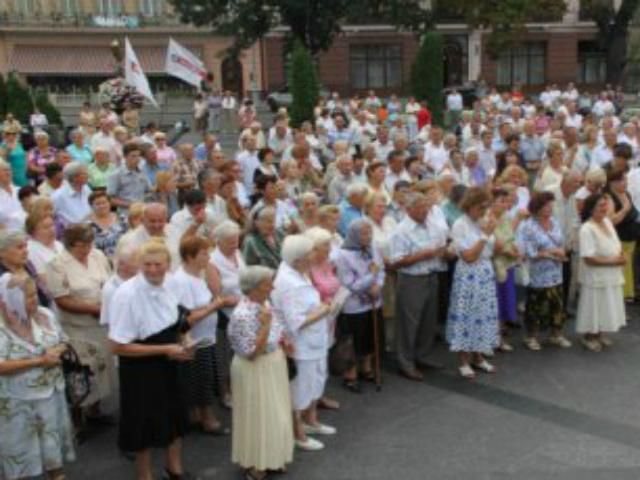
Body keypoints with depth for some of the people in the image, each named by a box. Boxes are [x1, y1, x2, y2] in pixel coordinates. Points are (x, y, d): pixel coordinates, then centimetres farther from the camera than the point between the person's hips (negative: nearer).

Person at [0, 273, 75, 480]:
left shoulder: (45, 315, 0)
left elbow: (62, 342, 12)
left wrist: (57, 352, -11)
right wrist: (38, 361, -24)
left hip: (51, 393, 6)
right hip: (18, 401, -5)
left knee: (54, 444, 18)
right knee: (21, 450, 9)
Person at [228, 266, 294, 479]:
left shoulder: (264, 303, 0)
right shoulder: (243, 315, -27)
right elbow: (251, 353, -27)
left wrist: (283, 341, -2)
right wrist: (265, 325, -31)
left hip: (273, 367, 9)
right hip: (255, 372, -9)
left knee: (273, 414, 20)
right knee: (258, 416, 6)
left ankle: (270, 457, 37)